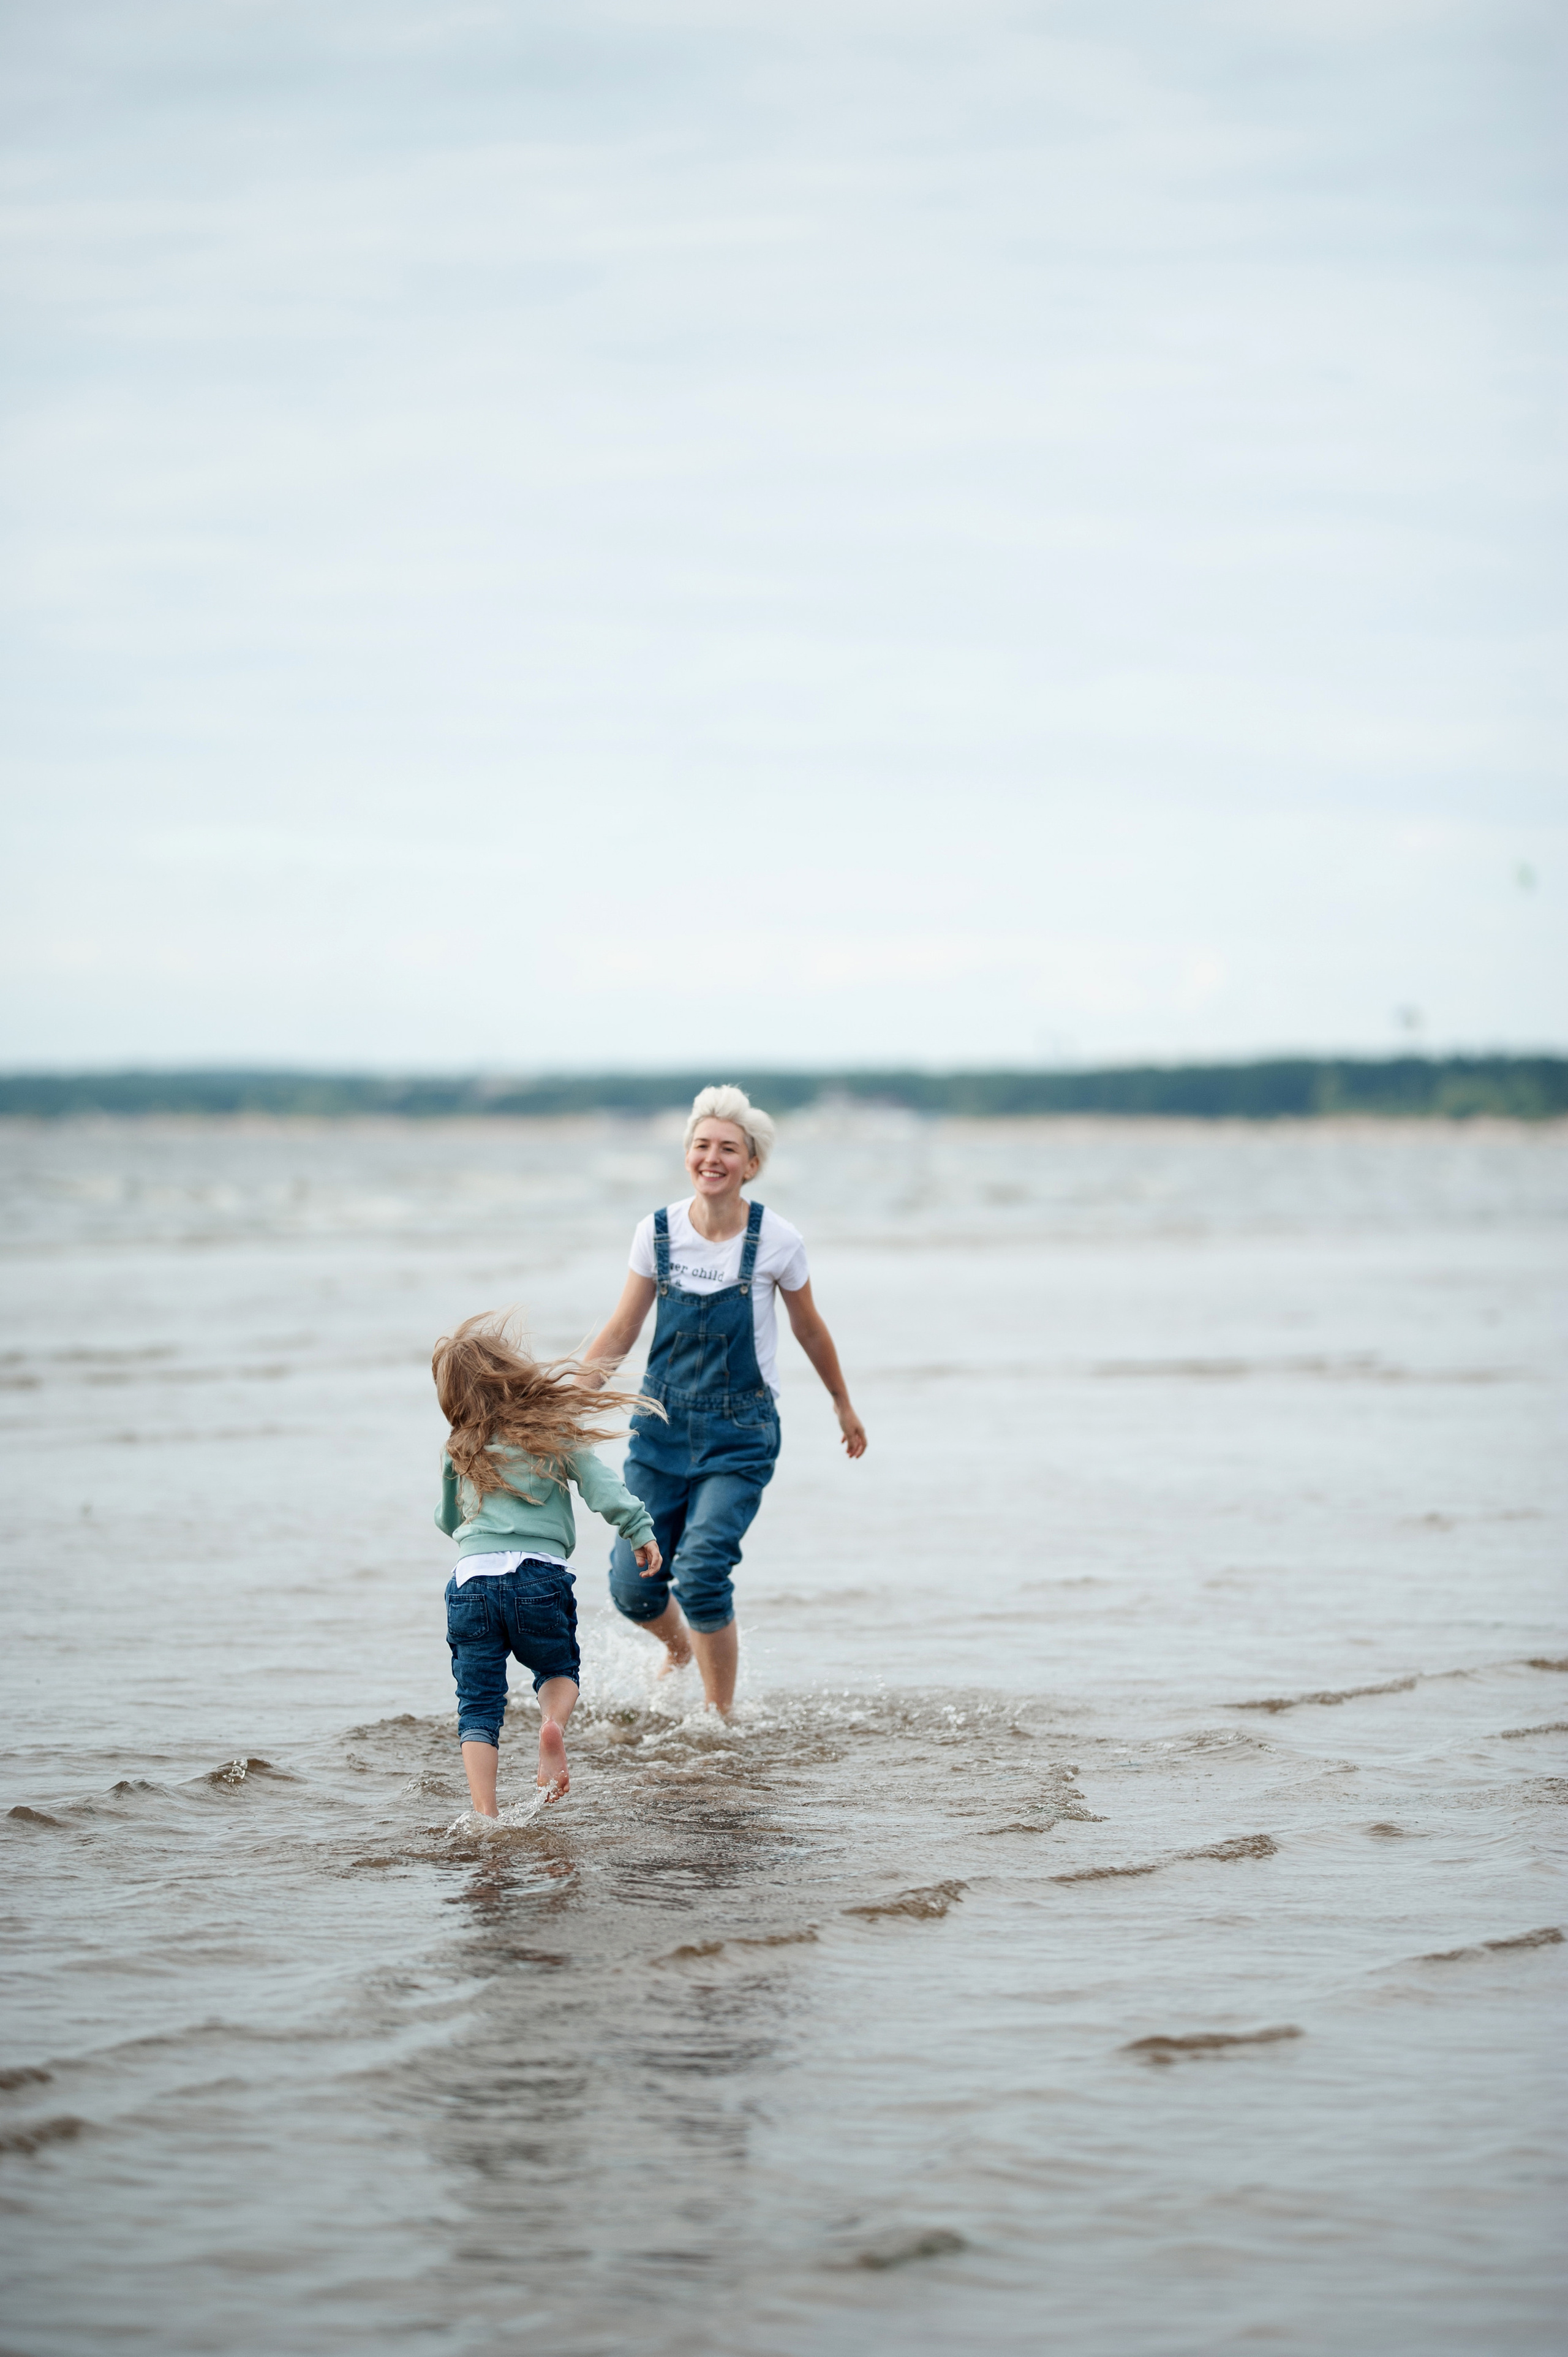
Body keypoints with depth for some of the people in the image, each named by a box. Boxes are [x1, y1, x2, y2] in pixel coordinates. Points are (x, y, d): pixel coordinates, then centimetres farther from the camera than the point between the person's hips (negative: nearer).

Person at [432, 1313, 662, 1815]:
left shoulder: (459, 1450, 14)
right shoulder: (555, 1432, 7)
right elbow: (601, 1486, -4)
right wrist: (640, 1529, 1)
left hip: (471, 1575, 1)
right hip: (538, 1575, -1)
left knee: (478, 1706, 5)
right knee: (559, 1669, 22)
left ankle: (484, 1814, -6)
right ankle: (554, 1722, -10)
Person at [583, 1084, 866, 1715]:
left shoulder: (776, 1242, -8)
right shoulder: (657, 1233, -3)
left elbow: (810, 1331, 8)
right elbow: (620, 1333, 6)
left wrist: (844, 1408, 20)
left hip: (739, 1434, -3)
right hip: (662, 1426, 3)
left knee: (700, 1574, -18)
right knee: (632, 1583, -1)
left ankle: (720, 1716, 2)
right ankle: (678, 1647, 35)